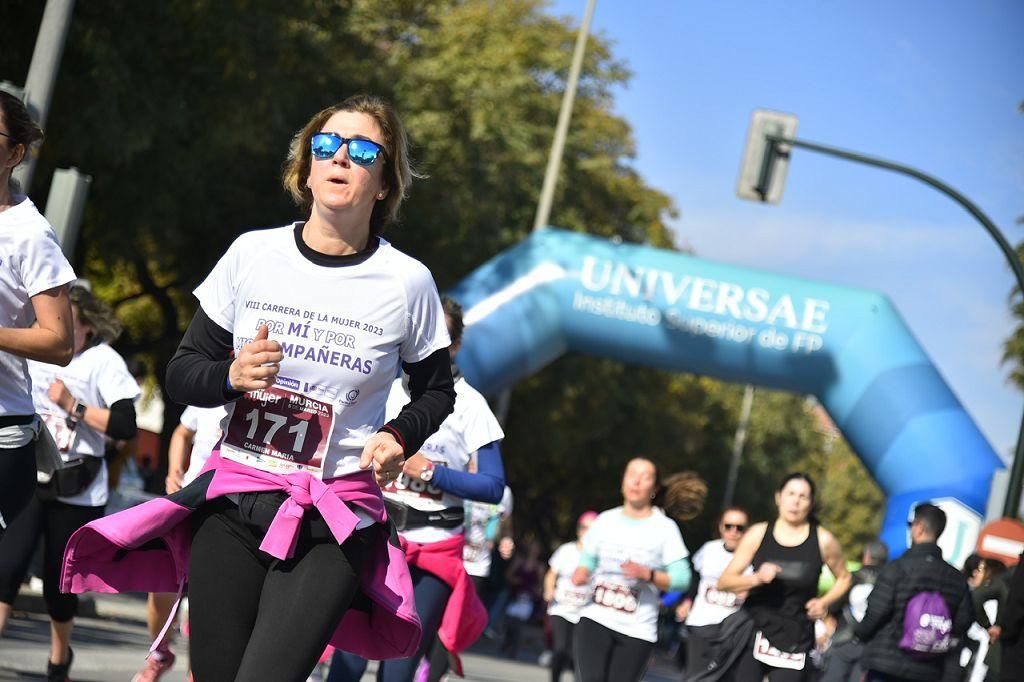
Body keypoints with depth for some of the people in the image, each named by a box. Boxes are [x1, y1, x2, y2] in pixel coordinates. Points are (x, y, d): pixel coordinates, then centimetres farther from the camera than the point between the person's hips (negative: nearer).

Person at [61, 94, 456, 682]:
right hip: (232, 502, 2)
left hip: (334, 521, -2)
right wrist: (233, 375, -13)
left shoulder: (407, 282, -1)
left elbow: (437, 391, 16)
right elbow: (182, 373, 8)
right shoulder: (254, 254, 2)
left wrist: (399, 437, -4)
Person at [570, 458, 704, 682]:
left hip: (638, 629, -1)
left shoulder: (665, 527, -2)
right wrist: (581, 573, -6)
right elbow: (588, 559, 17)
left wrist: (648, 575, -21)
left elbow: (682, 579, -5)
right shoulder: (605, 520, 6)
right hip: (595, 620, 1)